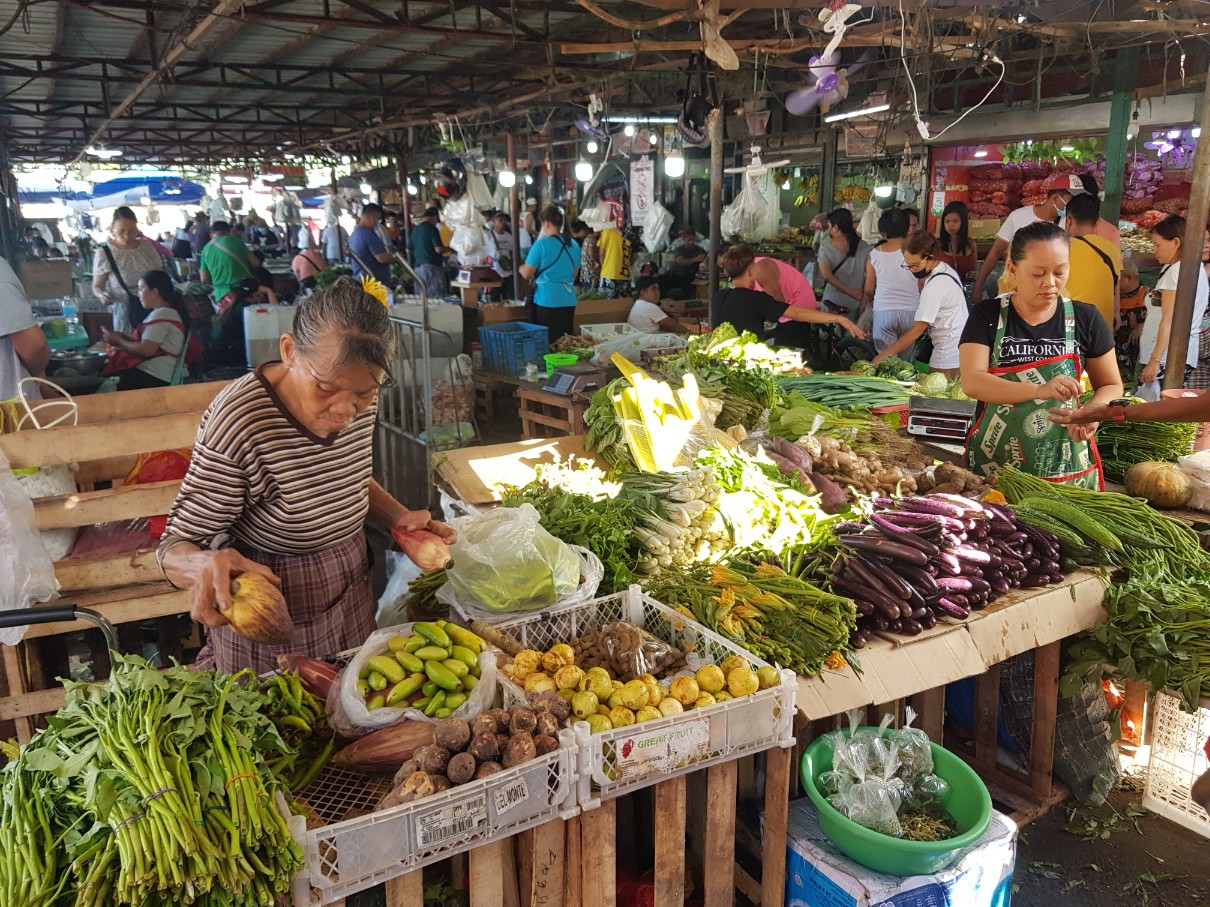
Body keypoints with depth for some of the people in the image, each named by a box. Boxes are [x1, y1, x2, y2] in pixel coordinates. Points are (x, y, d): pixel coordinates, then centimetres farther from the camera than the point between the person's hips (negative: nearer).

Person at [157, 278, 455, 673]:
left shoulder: (358, 401, -10)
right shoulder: (239, 421, -30)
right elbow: (176, 549, -23)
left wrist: (400, 517, -8)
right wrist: (207, 564, -45)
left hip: (351, 602, 6)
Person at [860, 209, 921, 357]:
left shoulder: (875, 254, 5)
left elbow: (868, 290, 11)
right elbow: (922, 285, 2)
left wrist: (862, 307, 29)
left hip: (883, 310, 1)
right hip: (910, 310, 0)